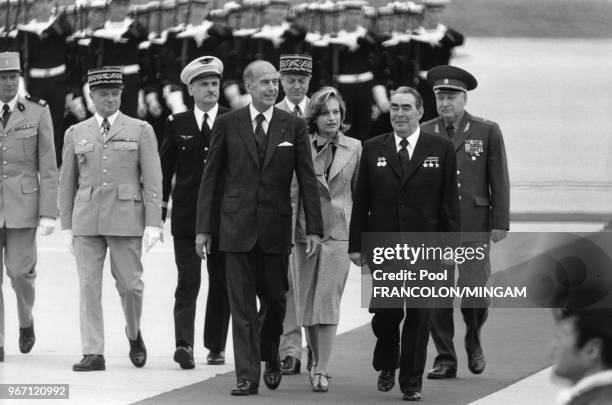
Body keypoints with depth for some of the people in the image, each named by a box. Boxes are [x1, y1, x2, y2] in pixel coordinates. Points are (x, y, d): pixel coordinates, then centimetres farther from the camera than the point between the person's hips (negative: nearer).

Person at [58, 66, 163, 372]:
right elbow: (67, 183, 14)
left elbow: (153, 181, 1)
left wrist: (153, 224, -7)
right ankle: (93, 354, -2)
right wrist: (67, 227, 9)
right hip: (86, 220, 2)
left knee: (129, 284, 0)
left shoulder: (140, 131, 5)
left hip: (126, 220, -2)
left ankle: (134, 333, 28)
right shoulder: (76, 134, 11)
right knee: (89, 286, -3)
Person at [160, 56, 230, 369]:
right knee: (188, 282, -10)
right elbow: (164, 170, 8)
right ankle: (184, 345, -18)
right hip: (187, 214, -1)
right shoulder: (177, 124, 5)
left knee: (221, 283, 8)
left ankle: (216, 346, 18)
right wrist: (159, 212, 3)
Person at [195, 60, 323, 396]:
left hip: (276, 228, 1)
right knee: (242, 305, -1)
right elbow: (211, 177, 4)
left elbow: (307, 179, 3)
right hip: (237, 226, -1)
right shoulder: (228, 124, 2)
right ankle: (247, 376, 1)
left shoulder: (293, 126, 3)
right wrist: (203, 227, 0)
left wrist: (314, 228, -4)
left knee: (274, 299, 7)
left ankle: (270, 356, 33)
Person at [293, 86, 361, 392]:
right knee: (306, 301, 7)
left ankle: (322, 370, -9)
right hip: (305, 229, 1)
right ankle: (316, 361, 24)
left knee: (328, 299, -9)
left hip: (339, 230, -1)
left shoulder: (354, 148, 5)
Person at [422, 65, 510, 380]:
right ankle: (445, 360, 8)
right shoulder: (423, 134, 6)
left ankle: (474, 342, 21)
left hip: (474, 227, -2)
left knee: (475, 293, -7)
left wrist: (500, 223, -2)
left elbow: (499, 181, 3)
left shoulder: (487, 132, 3)